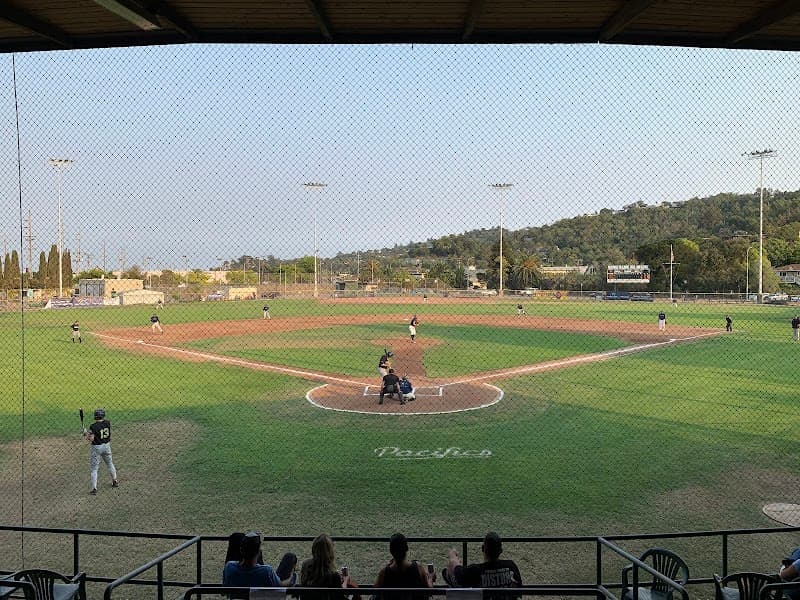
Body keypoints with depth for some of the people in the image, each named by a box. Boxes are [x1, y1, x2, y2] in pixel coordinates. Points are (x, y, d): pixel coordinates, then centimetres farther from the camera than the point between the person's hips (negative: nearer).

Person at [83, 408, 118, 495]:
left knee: (94, 468, 2)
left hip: (96, 447, -5)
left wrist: (85, 434, -1)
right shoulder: (108, 423, -5)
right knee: (110, 463, 23)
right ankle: (115, 481, 36)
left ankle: (94, 488, -2)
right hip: (106, 446, 5)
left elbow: (91, 439, -20)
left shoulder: (93, 426, -19)